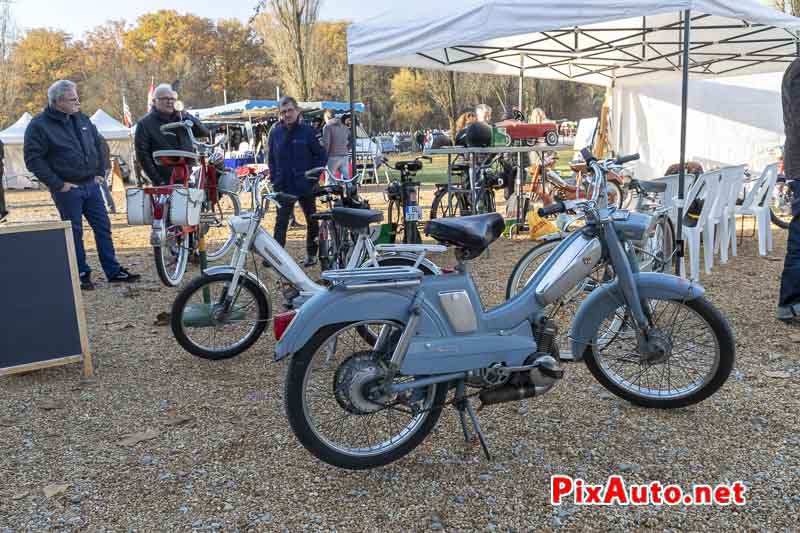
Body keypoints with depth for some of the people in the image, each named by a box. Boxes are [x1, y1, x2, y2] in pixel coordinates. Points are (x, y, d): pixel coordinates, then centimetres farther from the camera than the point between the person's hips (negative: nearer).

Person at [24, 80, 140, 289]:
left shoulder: (81, 119, 10)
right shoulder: (39, 125, -9)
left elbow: (98, 143, 21)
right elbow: (33, 159, -12)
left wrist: (100, 171, 12)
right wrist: (57, 184, -15)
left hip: (91, 185, 6)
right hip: (67, 189, -6)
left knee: (103, 227, 8)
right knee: (74, 232, 3)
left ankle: (113, 271, 16)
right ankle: (81, 274, 15)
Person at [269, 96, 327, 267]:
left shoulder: (307, 131, -5)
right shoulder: (275, 133, 3)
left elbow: (321, 155, -1)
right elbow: (271, 158, 13)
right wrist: (274, 178, 3)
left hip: (305, 187, -1)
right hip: (284, 187, 1)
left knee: (312, 221, 11)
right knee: (281, 223, -1)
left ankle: (311, 254, 24)